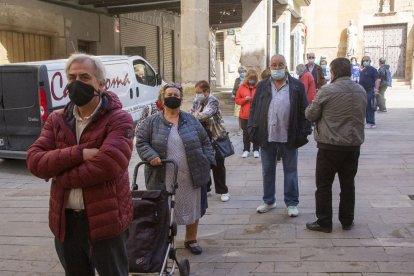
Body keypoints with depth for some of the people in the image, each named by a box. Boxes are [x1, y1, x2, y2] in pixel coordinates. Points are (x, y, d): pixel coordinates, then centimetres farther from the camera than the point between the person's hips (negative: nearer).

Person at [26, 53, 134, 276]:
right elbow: (34, 161, -5)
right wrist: (79, 153, -21)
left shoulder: (119, 119, -11)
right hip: (65, 221, 6)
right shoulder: (56, 120, 7)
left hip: (105, 220, -5)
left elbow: (107, 164, -26)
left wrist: (59, 175, -12)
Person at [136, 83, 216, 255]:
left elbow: (205, 142, 10)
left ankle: (191, 240, 31)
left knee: (193, 208, 12)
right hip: (163, 178, -2)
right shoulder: (152, 121, 2)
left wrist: (208, 162, 1)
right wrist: (151, 156, -18)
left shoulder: (190, 121, 8)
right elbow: (141, 142, 0)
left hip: (191, 177, 2)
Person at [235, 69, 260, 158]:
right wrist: (245, 99, -11)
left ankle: (256, 150, 16)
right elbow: (237, 100, 5)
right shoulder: (242, 87, 4)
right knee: (246, 133, 7)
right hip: (245, 115, 1)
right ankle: (246, 150, 18)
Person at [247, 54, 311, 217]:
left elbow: (304, 111, 0)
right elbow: (254, 109, 6)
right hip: (266, 137, 2)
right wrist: (253, 130, -1)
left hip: (289, 137, -2)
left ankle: (292, 203, 21)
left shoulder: (297, 86, 0)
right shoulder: (262, 86, 6)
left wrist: (303, 133, -5)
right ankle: (268, 201, 28)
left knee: (290, 171, 9)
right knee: (267, 171, 13)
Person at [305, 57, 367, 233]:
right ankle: (347, 221, 25)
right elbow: (361, 116, 14)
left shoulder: (327, 91, -14)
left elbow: (310, 115, -6)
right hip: (354, 145, 5)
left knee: (324, 185, 6)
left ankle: (324, 223, 12)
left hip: (330, 146, -5)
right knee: (348, 184, 15)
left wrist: (311, 106, 13)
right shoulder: (361, 91, 4)